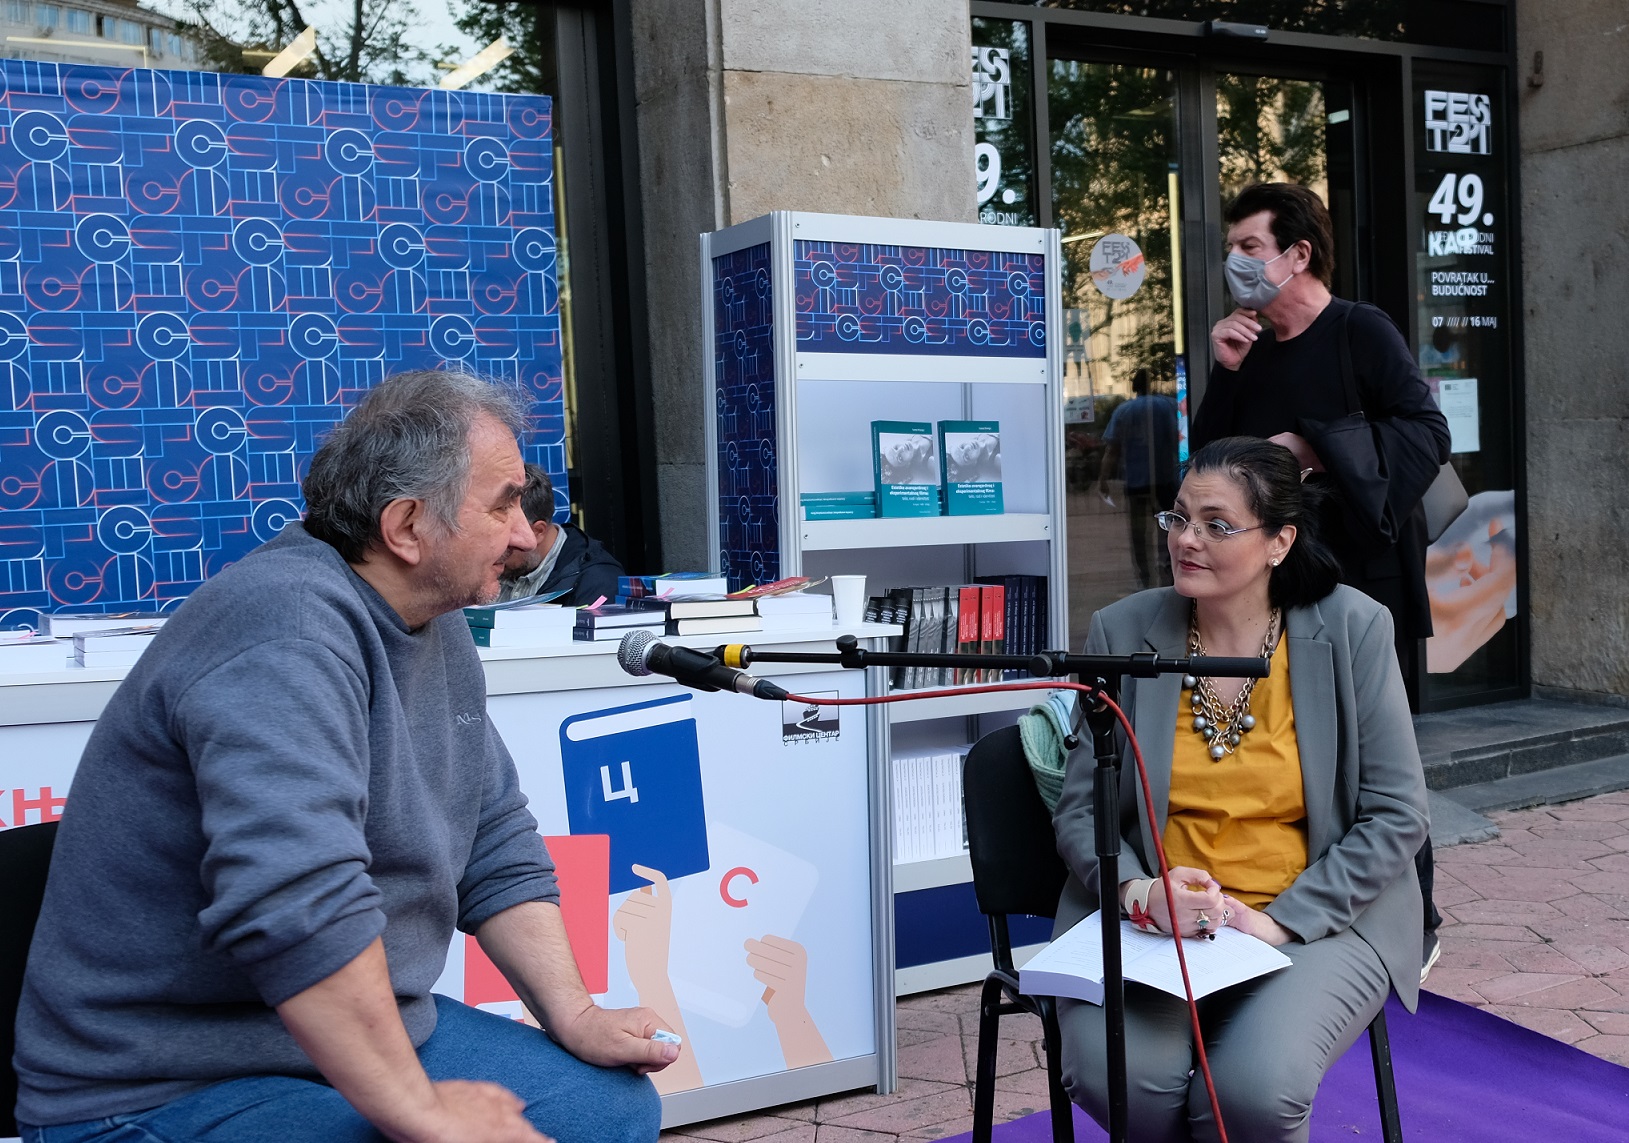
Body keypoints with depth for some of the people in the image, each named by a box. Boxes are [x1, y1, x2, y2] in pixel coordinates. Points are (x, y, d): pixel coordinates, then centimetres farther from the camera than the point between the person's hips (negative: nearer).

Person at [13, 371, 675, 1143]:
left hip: (362, 1038, 9)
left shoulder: (435, 629, 7)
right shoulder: (290, 626, -25)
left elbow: (497, 850, 12)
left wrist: (573, 1015, 2)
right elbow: (295, 899, -35)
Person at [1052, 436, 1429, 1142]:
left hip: (1317, 920, -1)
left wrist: (1281, 920, -12)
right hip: (1151, 922, 2)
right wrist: (1137, 890, -17)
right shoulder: (1121, 633, 1)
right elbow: (1079, 805, 4)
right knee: (1114, 1075, -26)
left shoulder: (1351, 629, -3)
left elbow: (1396, 815, -3)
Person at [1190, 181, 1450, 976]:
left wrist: (1318, 448, -21)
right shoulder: (1251, 354, 14)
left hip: (1364, 580, -6)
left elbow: (1428, 432, -13)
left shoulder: (1361, 332, -5)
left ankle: (1412, 924, 14)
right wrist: (1226, 374, -2)